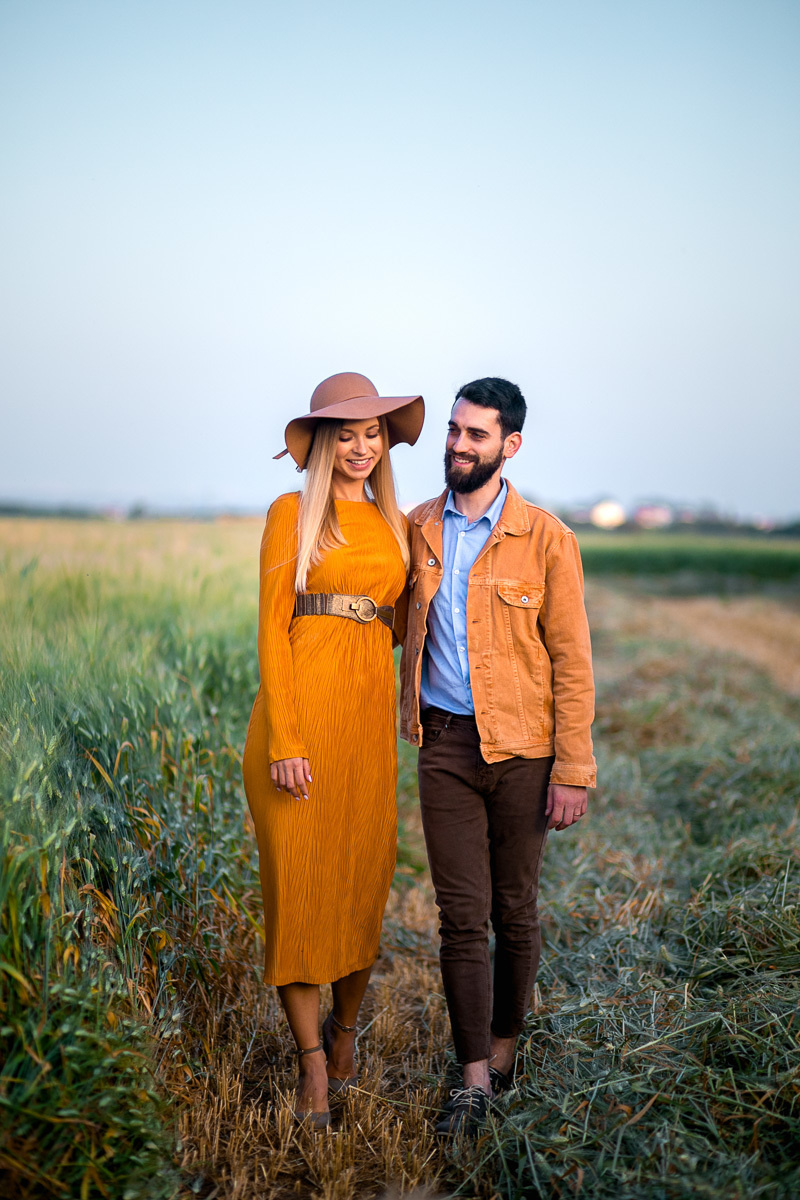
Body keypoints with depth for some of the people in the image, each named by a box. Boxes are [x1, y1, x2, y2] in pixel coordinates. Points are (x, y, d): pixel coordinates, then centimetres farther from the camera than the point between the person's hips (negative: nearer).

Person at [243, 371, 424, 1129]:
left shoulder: (397, 526, 14)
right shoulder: (292, 514, 0)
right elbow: (272, 627, -6)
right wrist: (283, 740, -13)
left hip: (371, 714, 4)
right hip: (301, 707, -4)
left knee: (365, 879, 8)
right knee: (298, 881, 1)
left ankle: (344, 1028, 33)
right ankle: (312, 1061, 15)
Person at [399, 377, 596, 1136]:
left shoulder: (546, 540, -5)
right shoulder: (417, 528, 5)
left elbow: (571, 661, -6)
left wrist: (573, 772, -8)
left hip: (521, 747, -2)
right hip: (444, 743, 2)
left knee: (514, 910, 10)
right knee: (461, 915, 1)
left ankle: (503, 1050, 30)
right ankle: (473, 1079, 10)